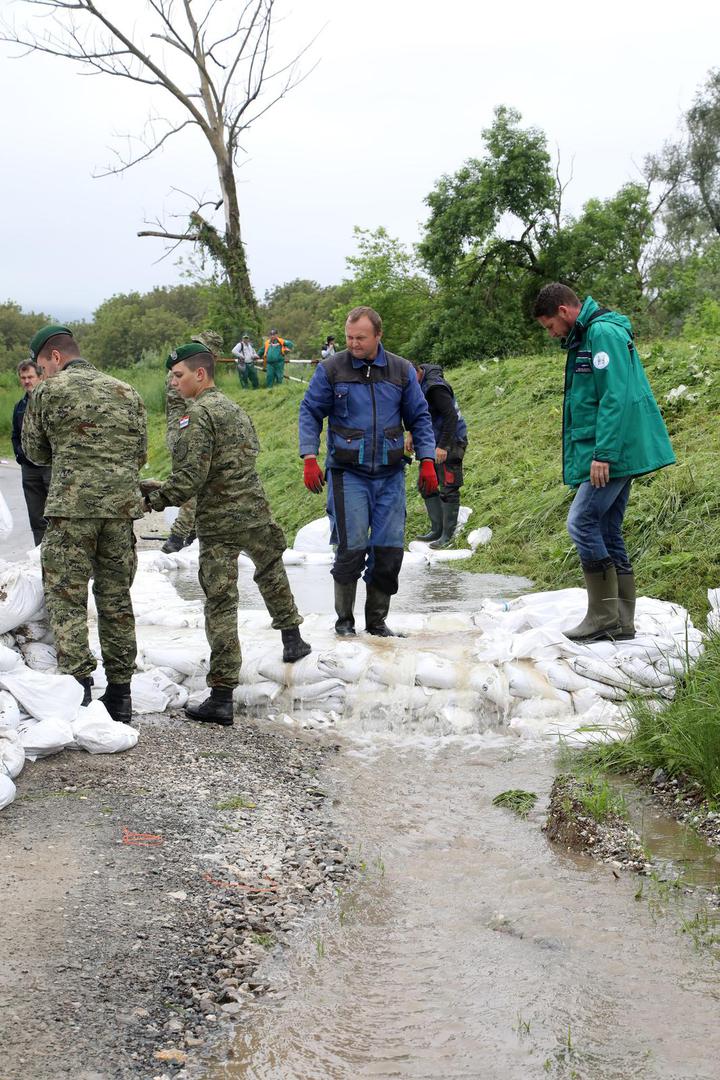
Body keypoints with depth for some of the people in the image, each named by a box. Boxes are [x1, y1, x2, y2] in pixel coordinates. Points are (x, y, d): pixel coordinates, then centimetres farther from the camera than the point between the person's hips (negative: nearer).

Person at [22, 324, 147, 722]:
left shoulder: (48, 392, 0)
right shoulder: (126, 392, 13)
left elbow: (34, 452, 11)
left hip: (71, 509, -4)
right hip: (122, 507, 5)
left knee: (67, 600, 2)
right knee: (116, 600, 11)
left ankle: (77, 684, -9)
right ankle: (120, 693, 15)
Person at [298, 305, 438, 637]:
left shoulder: (401, 370, 6)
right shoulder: (331, 369, -2)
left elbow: (419, 417, 12)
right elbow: (310, 412, 3)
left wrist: (427, 461, 3)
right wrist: (310, 458, -8)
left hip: (390, 473, 3)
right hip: (347, 473, -3)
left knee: (389, 550, 2)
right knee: (352, 548, -8)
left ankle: (377, 620, 18)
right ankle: (344, 619, 12)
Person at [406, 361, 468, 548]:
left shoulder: (435, 387, -24)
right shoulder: (418, 384, 6)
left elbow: (451, 416, -26)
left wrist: (443, 446, -26)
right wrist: (410, 434, 15)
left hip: (450, 441, -10)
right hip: (431, 441, 10)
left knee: (448, 490, -4)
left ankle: (447, 535, 3)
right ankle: (436, 529, 21)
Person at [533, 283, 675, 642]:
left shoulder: (604, 333, -13)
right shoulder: (584, 338, 19)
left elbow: (616, 398, -21)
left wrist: (603, 453, -24)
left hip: (613, 453, -10)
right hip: (616, 456, 10)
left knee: (582, 523, -11)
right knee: (607, 531, 9)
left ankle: (603, 615, -6)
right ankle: (622, 621, 12)